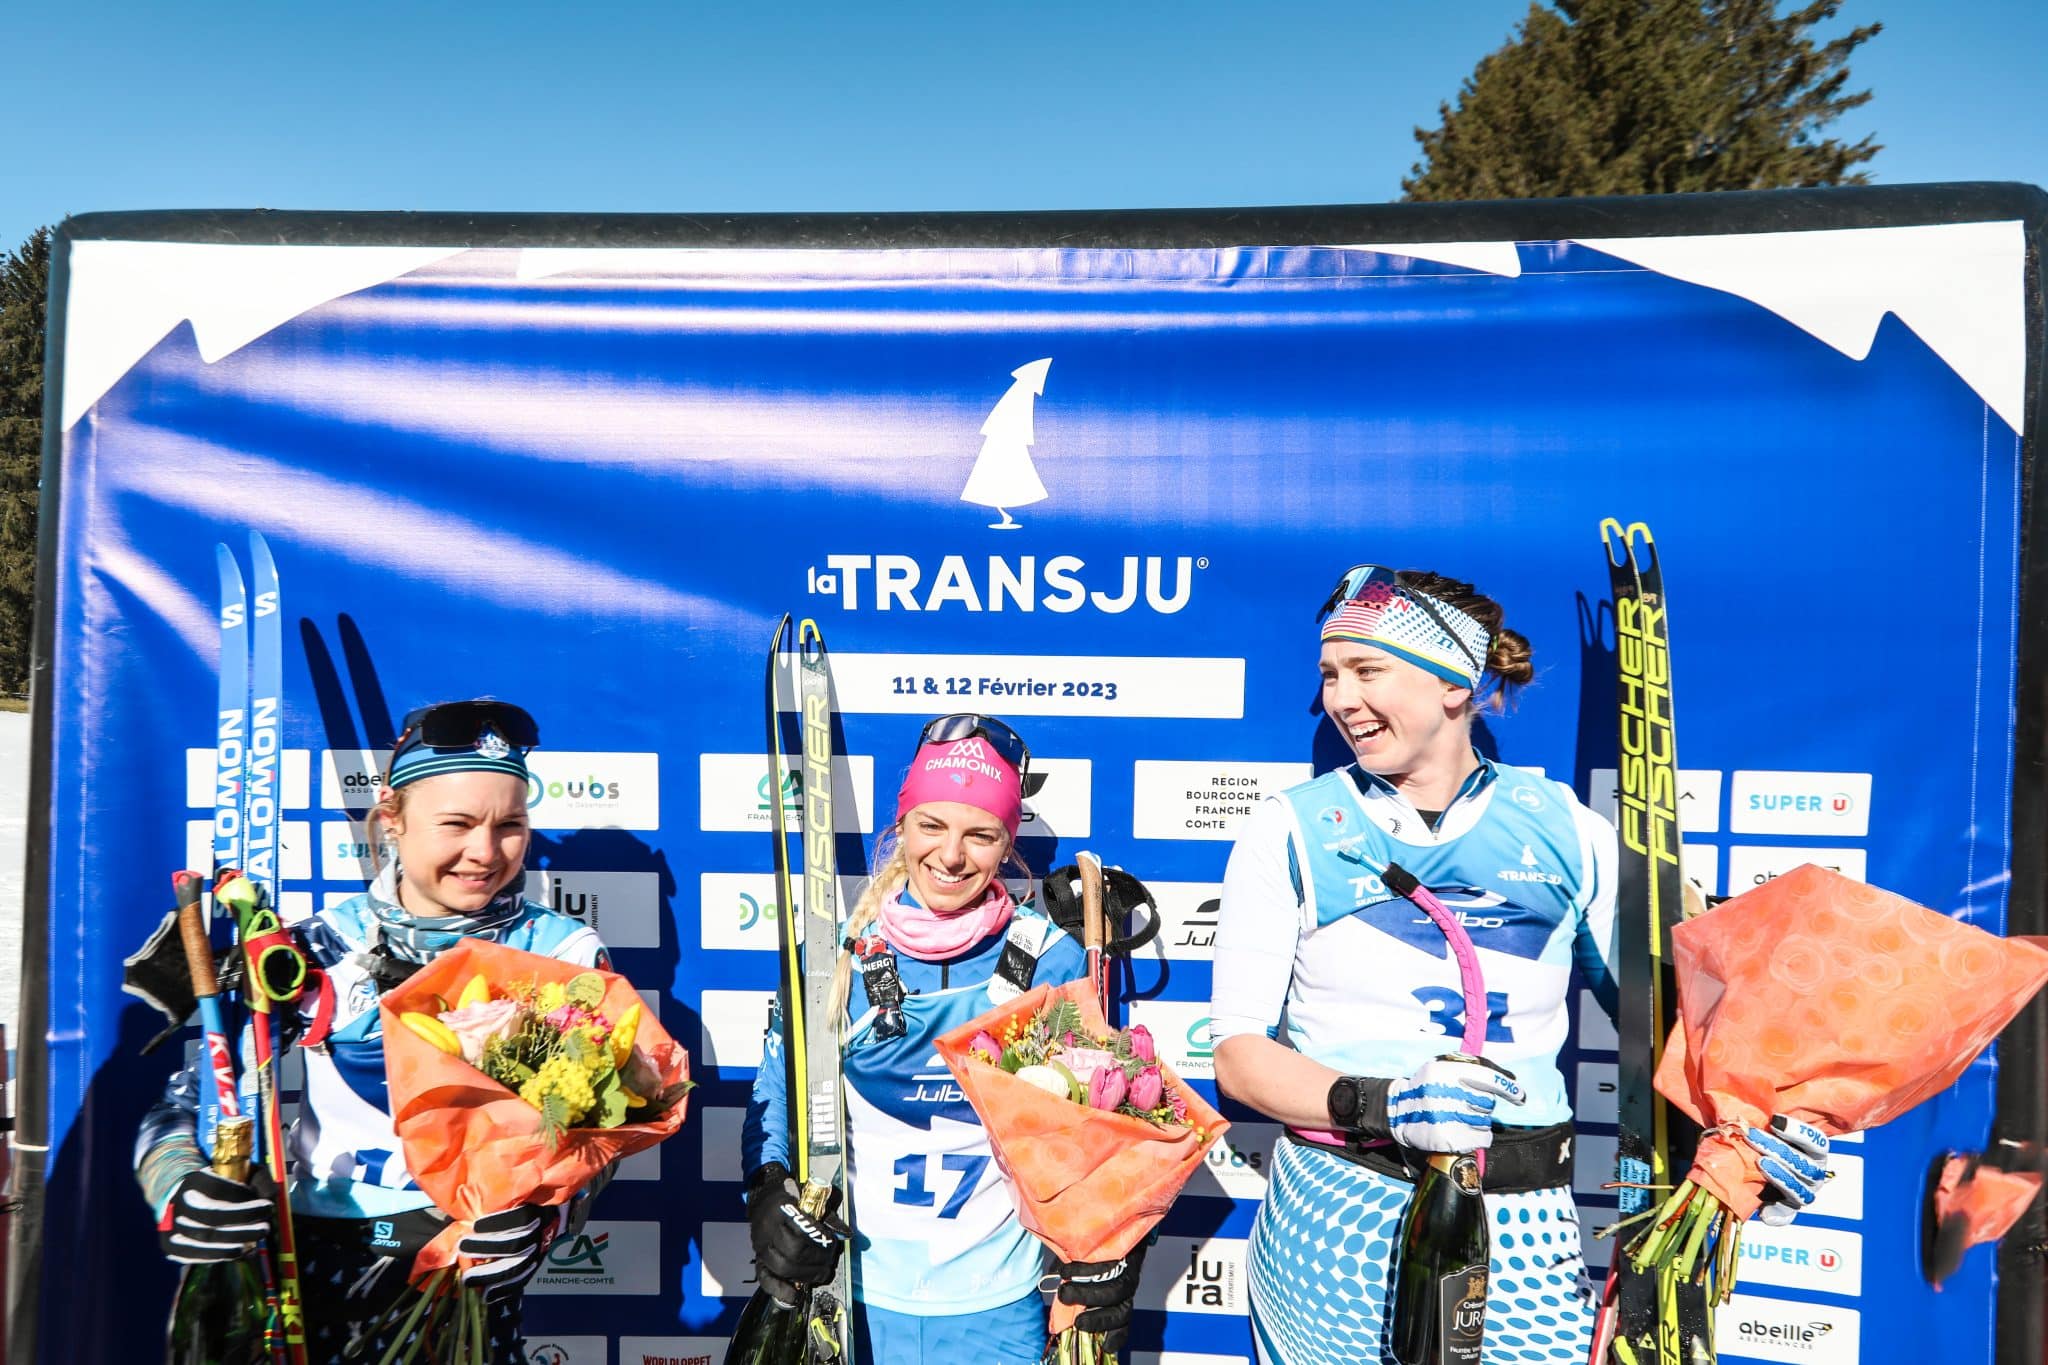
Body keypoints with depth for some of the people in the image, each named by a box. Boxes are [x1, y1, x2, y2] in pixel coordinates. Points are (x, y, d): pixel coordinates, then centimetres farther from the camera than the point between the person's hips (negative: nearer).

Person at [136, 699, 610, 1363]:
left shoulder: (564, 955, 0)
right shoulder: (321, 949, 4)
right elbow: (186, 1101, 6)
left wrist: (542, 1219, -20)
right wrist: (180, 1196, -14)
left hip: (470, 1270, -1)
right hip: (312, 1259, 1)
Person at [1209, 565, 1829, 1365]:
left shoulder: (1567, 830, 1)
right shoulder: (1290, 831, -4)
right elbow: (1240, 1052, -8)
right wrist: (1378, 1103, -23)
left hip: (1524, 1232, 2)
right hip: (1335, 1221, -1)